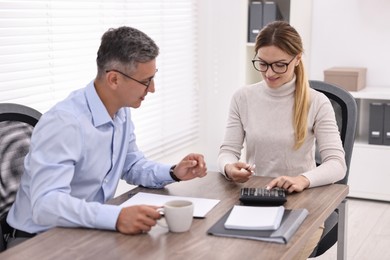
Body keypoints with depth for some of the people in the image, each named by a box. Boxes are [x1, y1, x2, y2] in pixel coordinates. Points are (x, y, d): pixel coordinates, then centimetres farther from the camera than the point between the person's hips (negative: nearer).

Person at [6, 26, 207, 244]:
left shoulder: (122, 111, 2)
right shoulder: (64, 122, -25)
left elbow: (132, 166, 16)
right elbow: (46, 204, -34)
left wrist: (173, 173, -2)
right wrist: (116, 217, -45)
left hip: (90, 230, 8)